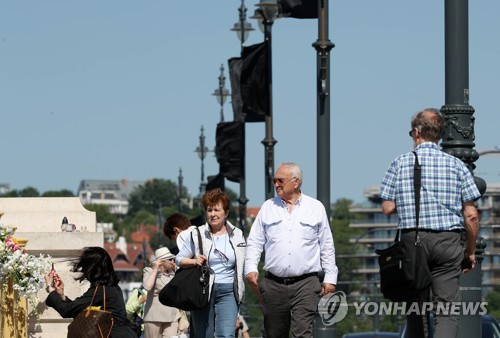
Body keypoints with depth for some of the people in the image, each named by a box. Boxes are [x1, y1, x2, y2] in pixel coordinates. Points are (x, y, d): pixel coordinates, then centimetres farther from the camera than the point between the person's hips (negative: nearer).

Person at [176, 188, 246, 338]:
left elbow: (244, 264, 17)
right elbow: (179, 259, 8)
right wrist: (194, 261, -11)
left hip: (228, 292, 0)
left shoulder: (237, 235, 9)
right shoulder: (197, 235, 4)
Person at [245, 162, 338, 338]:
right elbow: (254, 242, 11)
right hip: (274, 283, 2)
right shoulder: (268, 207, 11)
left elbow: (327, 246, 11)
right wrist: (251, 268, -5)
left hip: (306, 284, -2)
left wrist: (330, 277, 7)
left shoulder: (316, 208, 7)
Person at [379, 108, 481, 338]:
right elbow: (471, 215, 1)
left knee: (416, 310, 12)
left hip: (412, 239, 1)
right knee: (447, 312, -3)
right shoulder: (456, 165, 4)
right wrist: (471, 251, 11)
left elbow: (388, 208, 0)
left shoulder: (400, 164, 3)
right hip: (448, 240, 0)